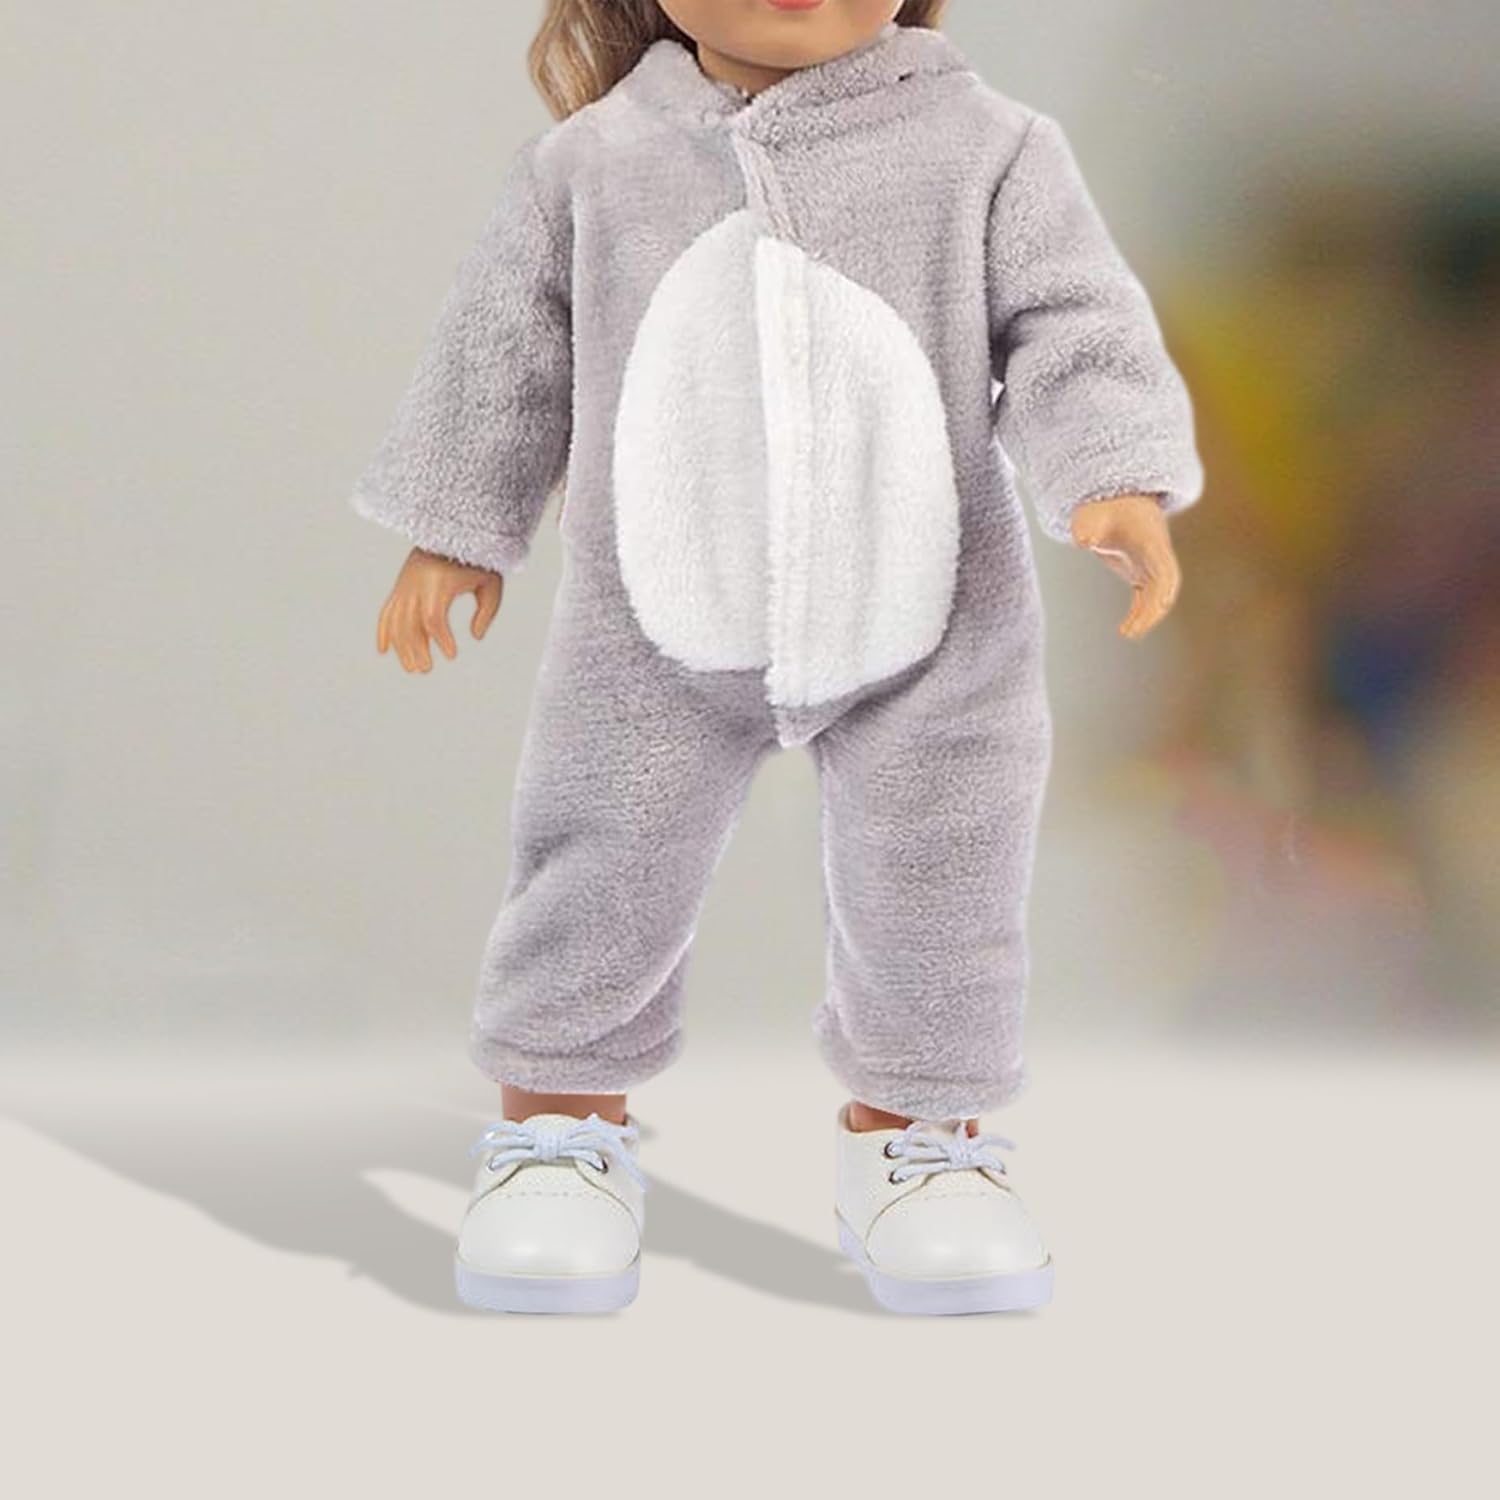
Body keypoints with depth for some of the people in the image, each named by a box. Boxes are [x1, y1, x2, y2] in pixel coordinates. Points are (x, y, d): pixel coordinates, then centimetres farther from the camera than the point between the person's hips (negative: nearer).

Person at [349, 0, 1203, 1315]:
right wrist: (457, 530, 9)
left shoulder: (982, 144, -6)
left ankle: (917, 1131, 28)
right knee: (601, 875, 6)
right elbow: (506, 346, 7)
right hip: (657, 633, 1)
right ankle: (560, 1123, 27)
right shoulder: (591, 160, -3)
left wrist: (1118, 478, -22)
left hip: (927, 630, 0)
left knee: (934, 886, 6)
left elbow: (1070, 321, -6)